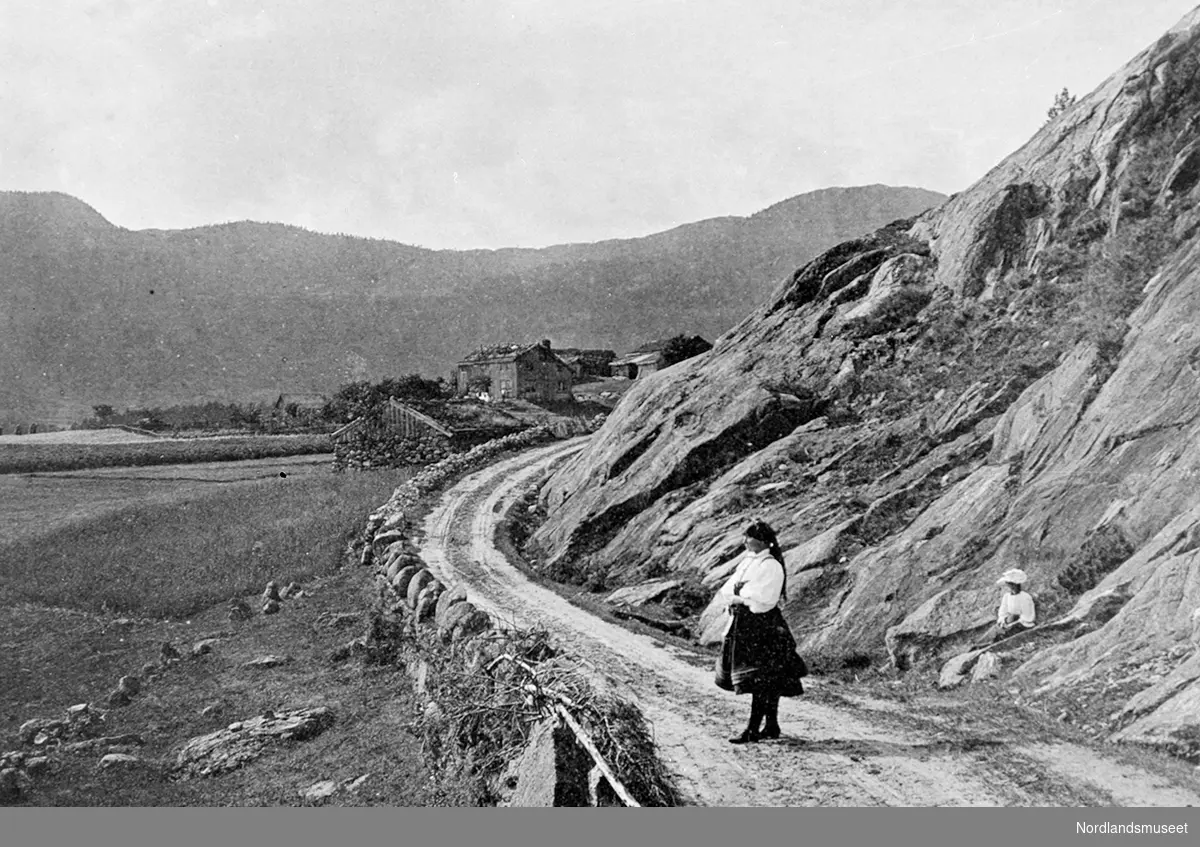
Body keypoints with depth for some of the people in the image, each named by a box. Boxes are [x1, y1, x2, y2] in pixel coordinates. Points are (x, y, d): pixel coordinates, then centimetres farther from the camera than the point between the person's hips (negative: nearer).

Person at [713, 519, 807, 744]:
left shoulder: (771, 566, -12)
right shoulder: (747, 561, 14)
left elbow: (763, 600, -20)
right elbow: (726, 590, 11)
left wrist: (740, 597, -13)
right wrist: (733, 596, -9)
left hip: (763, 626, -9)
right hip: (743, 624, 9)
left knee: (760, 680, -6)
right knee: (768, 682, 15)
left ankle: (753, 729, -3)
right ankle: (772, 726, 22)